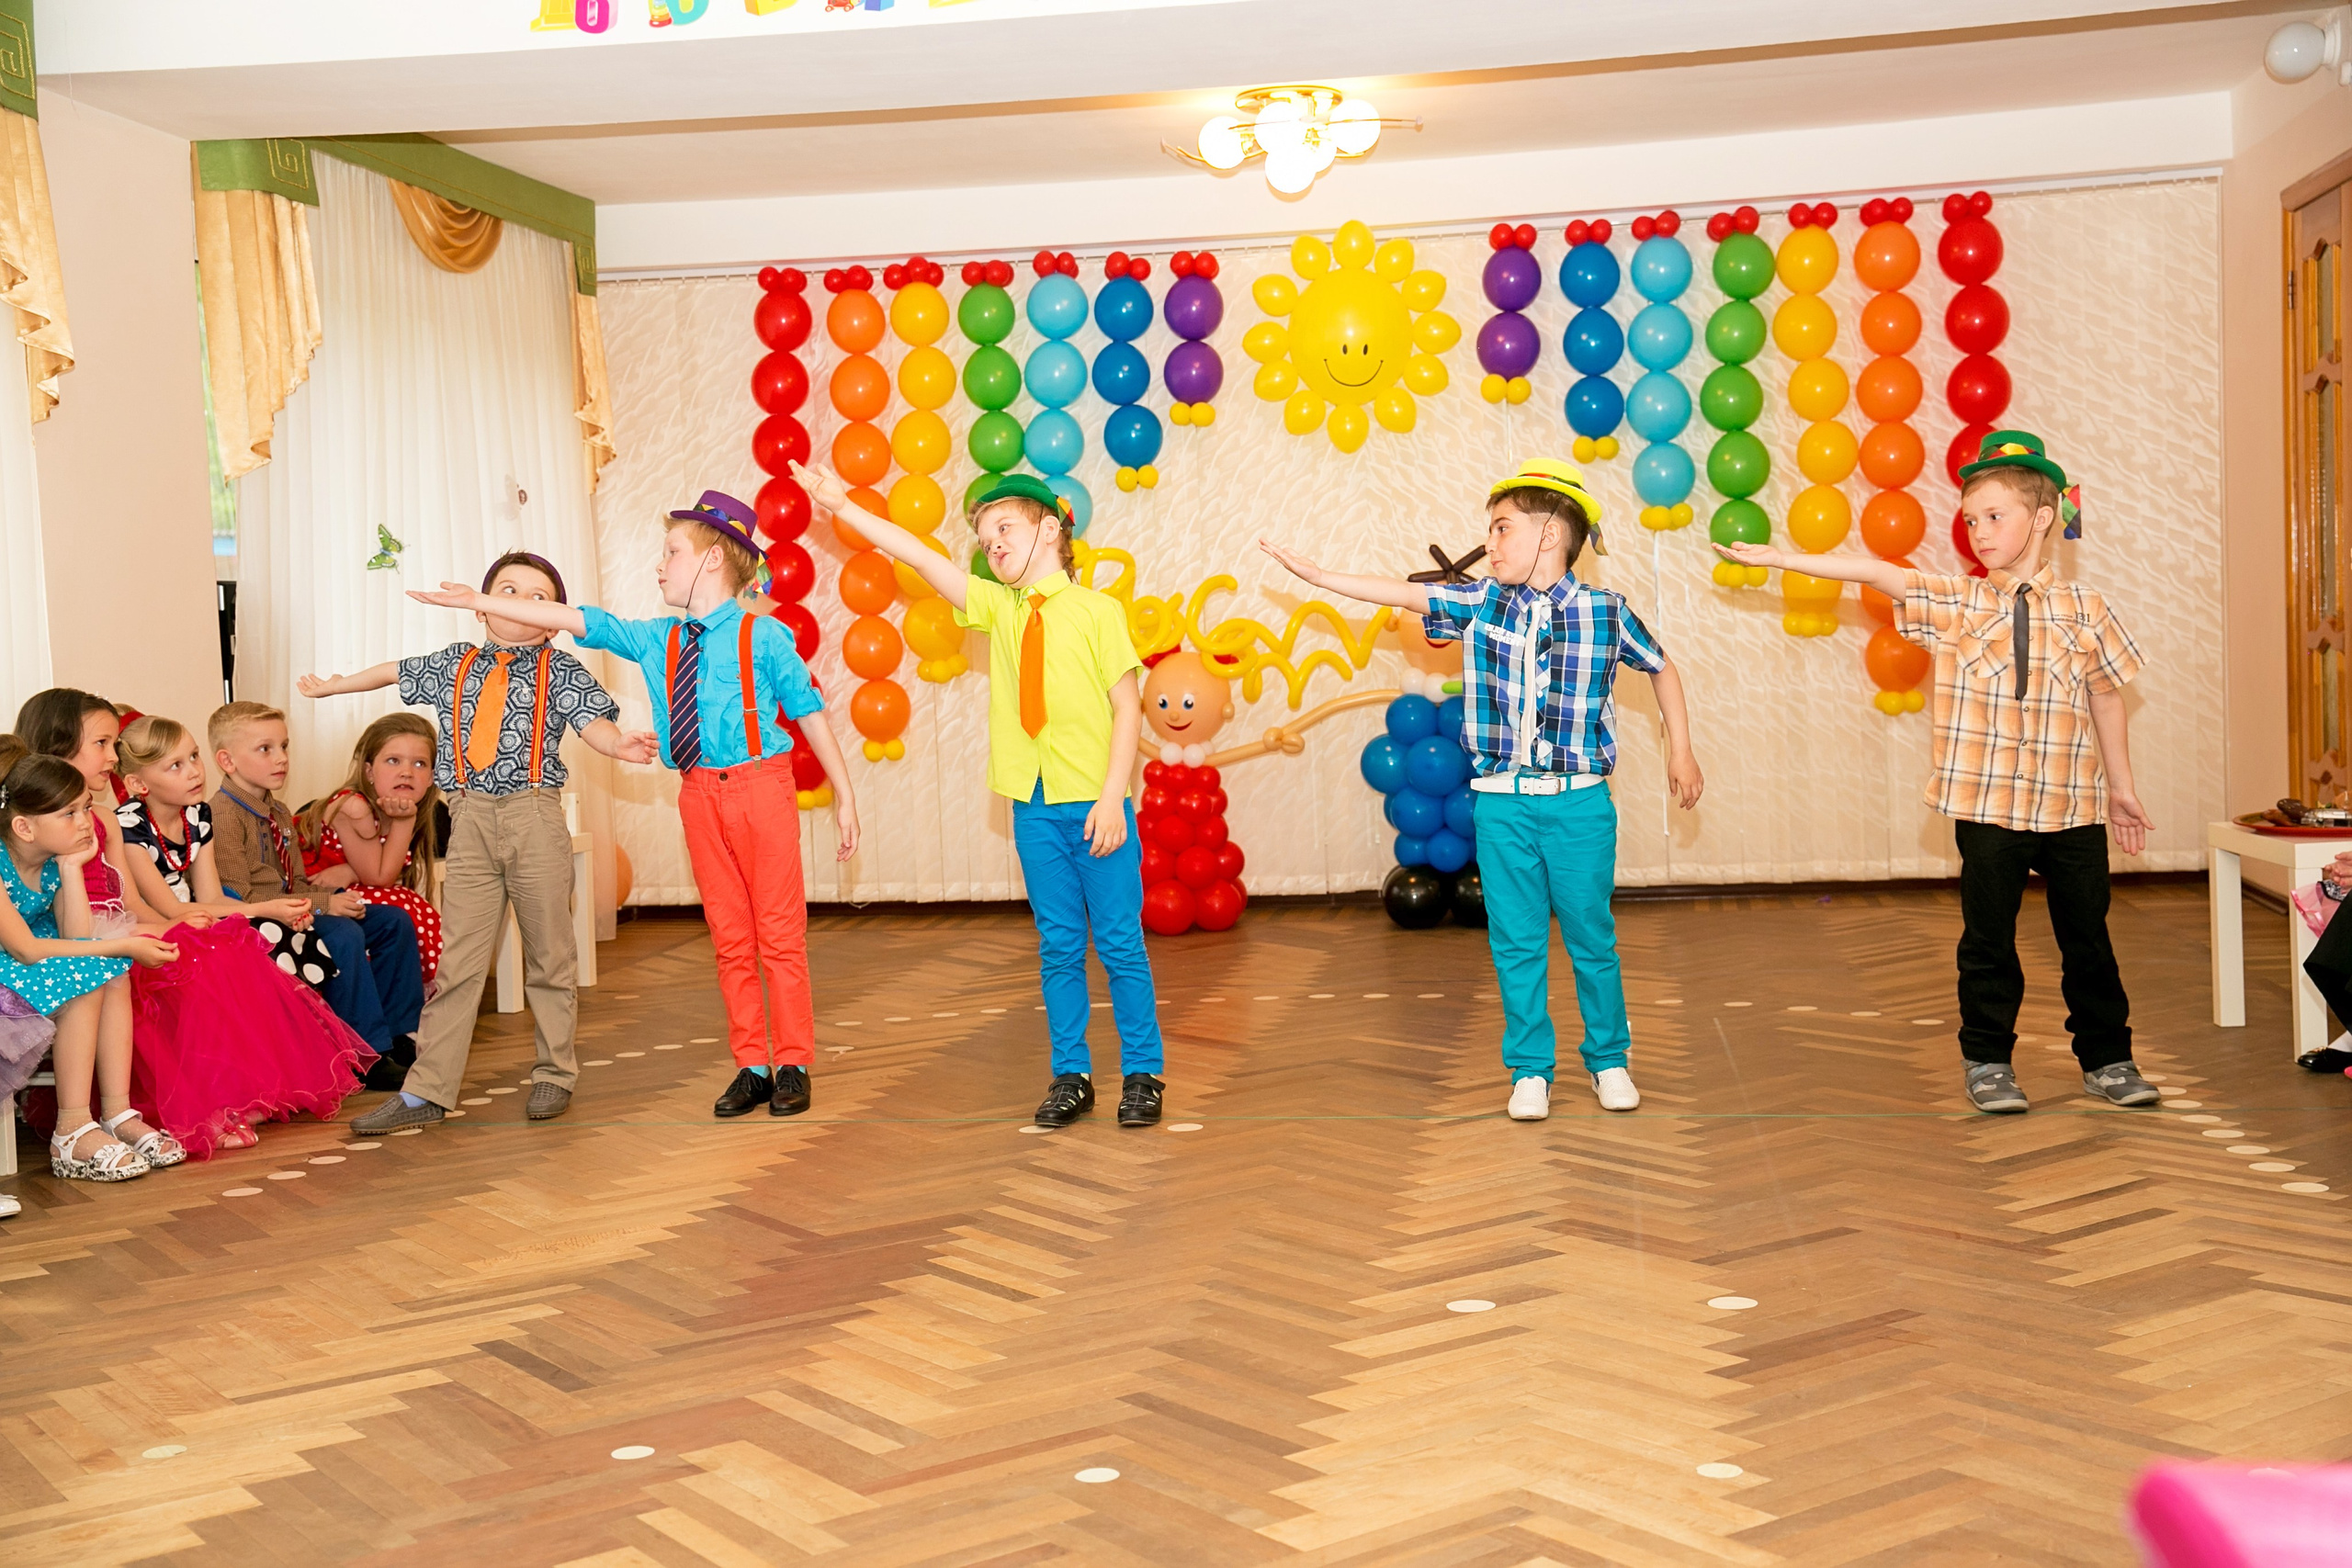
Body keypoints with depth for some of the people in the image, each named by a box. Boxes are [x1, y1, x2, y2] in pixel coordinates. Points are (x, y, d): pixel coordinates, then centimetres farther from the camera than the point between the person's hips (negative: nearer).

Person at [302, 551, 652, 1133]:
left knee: (549, 954, 6)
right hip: (470, 823, 2)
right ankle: (427, 1091, 2)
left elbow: (593, 723, -7)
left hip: (535, 821, -2)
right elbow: (393, 672, 30)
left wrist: (621, 745, -28)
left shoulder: (559, 669, 5)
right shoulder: (454, 664, 14)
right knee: (459, 958, 1)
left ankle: (554, 1075, 19)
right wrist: (332, 686, 41)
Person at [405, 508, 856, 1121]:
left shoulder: (764, 635, -4)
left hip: (760, 784, -5)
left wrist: (844, 796, 0)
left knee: (779, 931, 0)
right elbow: (571, 619, 12)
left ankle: (793, 1066, 9)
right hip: (699, 793, 5)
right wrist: (479, 602, 11)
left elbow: (810, 712, 0)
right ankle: (751, 1067, 16)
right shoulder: (657, 640, 10)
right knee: (729, 936, 8)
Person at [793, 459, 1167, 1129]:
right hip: (1034, 805, 4)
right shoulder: (998, 607, 8)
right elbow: (919, 556, 6)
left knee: (1119, 942, 2)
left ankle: (1143, 1074, 12)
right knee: (1058, 945, 9)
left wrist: (1111, 797, -13)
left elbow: (1128, 708, -7)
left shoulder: (1097, 611, -4)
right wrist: (843, 507, 3)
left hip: (1095, 805, -4)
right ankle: (1070, 1076, 17)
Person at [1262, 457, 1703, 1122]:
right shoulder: (1481, 604, 3)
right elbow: (1403, 593, 6)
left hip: (1579, 801, -2)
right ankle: (1530, 1069, 18)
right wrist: (1316, 574, 5)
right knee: (1516, 943, 6)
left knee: (1591, 937, 7)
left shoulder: (1605, 611, -2)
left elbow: (1660, 667, 13)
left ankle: (1610, 1060, 24)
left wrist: (1680, 750, 14)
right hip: (1502, 804, 2)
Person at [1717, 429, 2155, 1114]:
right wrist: (1779, 558, -11)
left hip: (2073, 806, 1)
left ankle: (2107, 1059, 25)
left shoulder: (2083, 609, 2)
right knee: (1988, 937, 7)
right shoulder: (1954, 603, 1)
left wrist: (2121, 787, 16)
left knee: (2087, 935, 10)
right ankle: (1986, 1061, 21)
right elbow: (1876, 572, -6)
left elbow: (2106, 696, 10)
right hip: (1987, 805, 0)